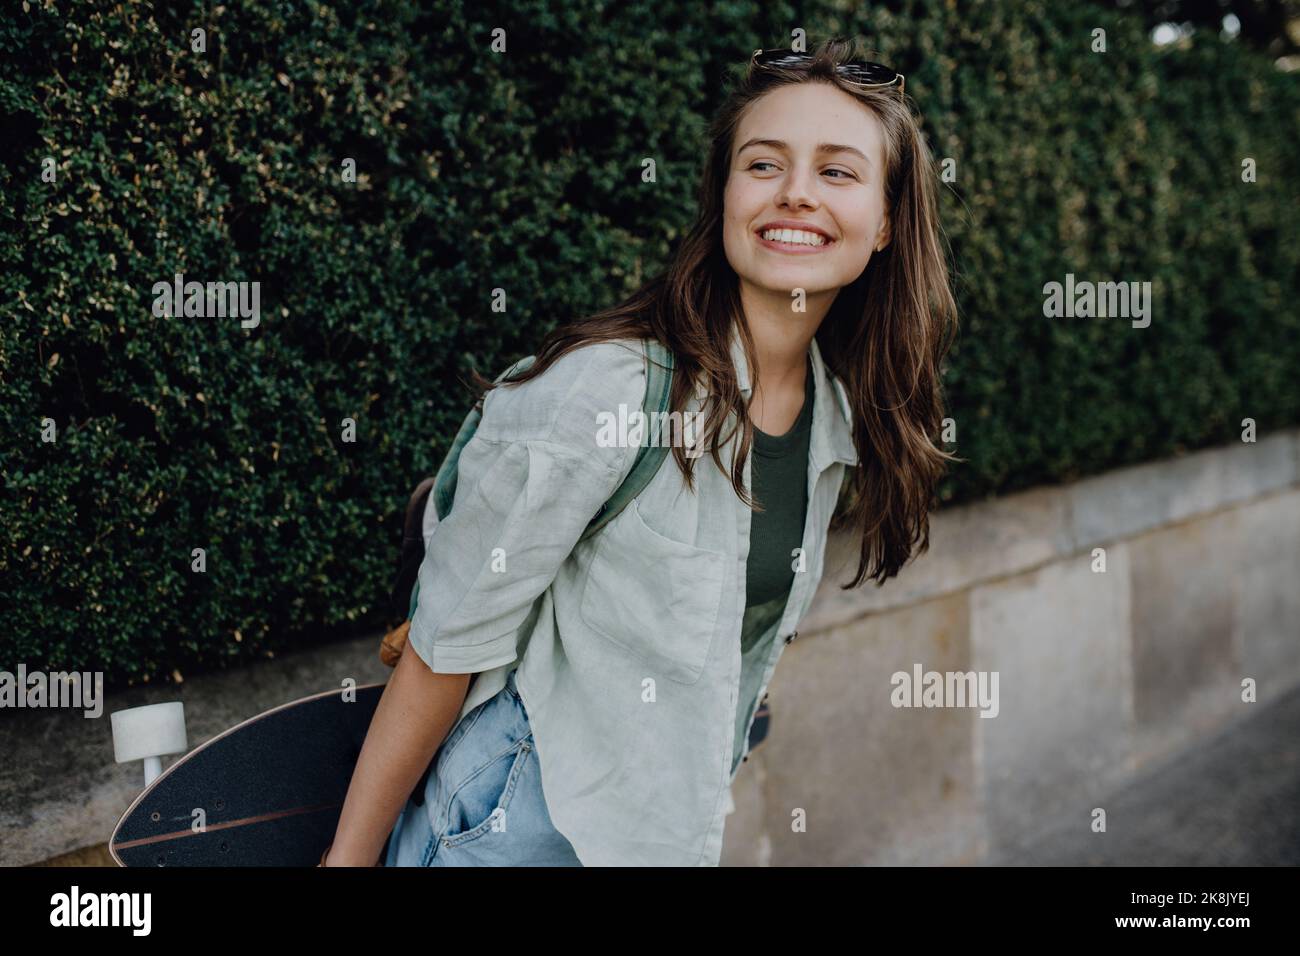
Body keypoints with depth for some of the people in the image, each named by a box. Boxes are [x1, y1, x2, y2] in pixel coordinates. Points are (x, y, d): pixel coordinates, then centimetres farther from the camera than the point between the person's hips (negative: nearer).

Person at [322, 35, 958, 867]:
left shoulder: (841, 418, -2)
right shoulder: (606, 386, -23)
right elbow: (449, 645, -18)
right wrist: (350, 856, -13)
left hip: (675, 826, 7)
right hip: (525, 826, -6)